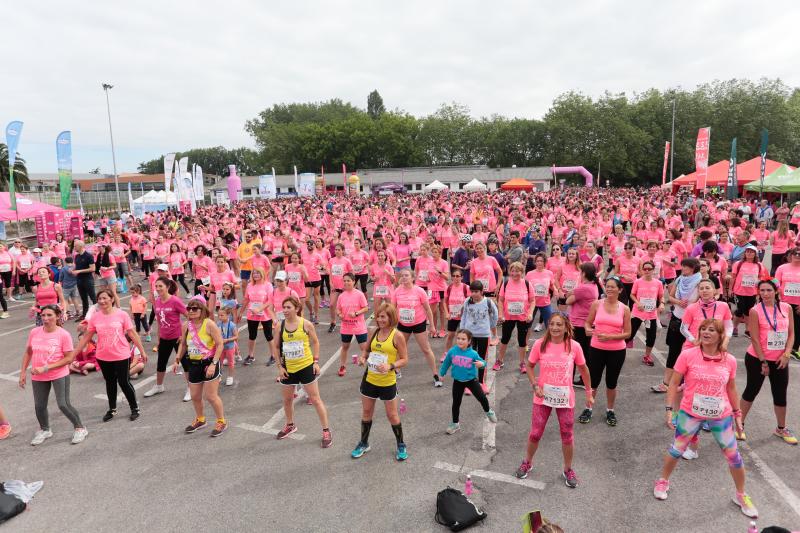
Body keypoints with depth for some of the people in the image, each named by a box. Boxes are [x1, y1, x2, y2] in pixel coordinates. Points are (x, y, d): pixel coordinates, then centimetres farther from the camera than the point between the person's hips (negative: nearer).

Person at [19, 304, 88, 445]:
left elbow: (69, 358, -16)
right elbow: (28, 353, 10)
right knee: (39, 406, 14)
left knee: (63, 405, -5)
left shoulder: (64, 334, -16)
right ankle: (44, 430, 40)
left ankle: (80, 428, 16)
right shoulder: (34, 332, -3)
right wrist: (23, 372, 8)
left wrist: (46, 368, -20)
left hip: (59, 375, -4)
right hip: (38, 377, 5)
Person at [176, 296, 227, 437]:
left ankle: (222, 422, 18)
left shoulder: (209, 324, -18)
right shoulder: (186, 325, -2)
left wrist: (213, 364, -22)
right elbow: (183, 344, 13)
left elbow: (220, 344, -18)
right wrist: (177, 360, 4)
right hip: (193, 364, 6)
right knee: (195, 396, 16)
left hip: (209, 364, -6)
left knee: (210, 396, -2)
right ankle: (200, 420, 41)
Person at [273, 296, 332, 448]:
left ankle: (326, 431, 12)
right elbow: (276, 346, 6)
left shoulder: (306, 324, -12)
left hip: (306, 367, -4)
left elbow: (315, 342, 0)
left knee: (315, 399, 1)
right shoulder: (281, 325, -5)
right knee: (287, 399, 19)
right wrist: (280, 366, 0)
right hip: (288, 369, 4)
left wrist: (316, 361, -6)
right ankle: (290, 425, 44)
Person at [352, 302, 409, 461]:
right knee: (366, 412, 17)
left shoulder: (397, 336, -15)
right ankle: (363, 443, 37)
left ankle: (401, 445, 30)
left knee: (392, 415, 9)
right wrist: (362, 357, -8)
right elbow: (366, 349, 13)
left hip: (387, 382, -5)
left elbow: (404, 359, -12)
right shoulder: (374, 332, 0)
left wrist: (390, 366, -28)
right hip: (369, 379, 5)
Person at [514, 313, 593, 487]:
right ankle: (527, 463, 34)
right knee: (535, 433, 10)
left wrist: (589, 392, 8)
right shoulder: (540, 344, -11)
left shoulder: (574, 346, -11)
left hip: (565, 398, 0)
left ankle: (568, 470, 35)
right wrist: (535, 385, -11)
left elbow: (583, 369, 3)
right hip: (543, 397, 0)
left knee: (567, 435, 12)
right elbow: (530, 365, 1)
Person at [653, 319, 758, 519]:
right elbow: (674, 383, -9)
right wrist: (669, 409, -13)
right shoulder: (688, 355, -14)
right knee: (677, 449, 8)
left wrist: (737, 413, 13)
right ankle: (663, 481, 33)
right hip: (691, 413, -2)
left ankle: (741, 495, 36)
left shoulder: (729, 360, -6)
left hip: (721, 415, 2)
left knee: (733, 455, 11)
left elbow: (731, 388, 9)